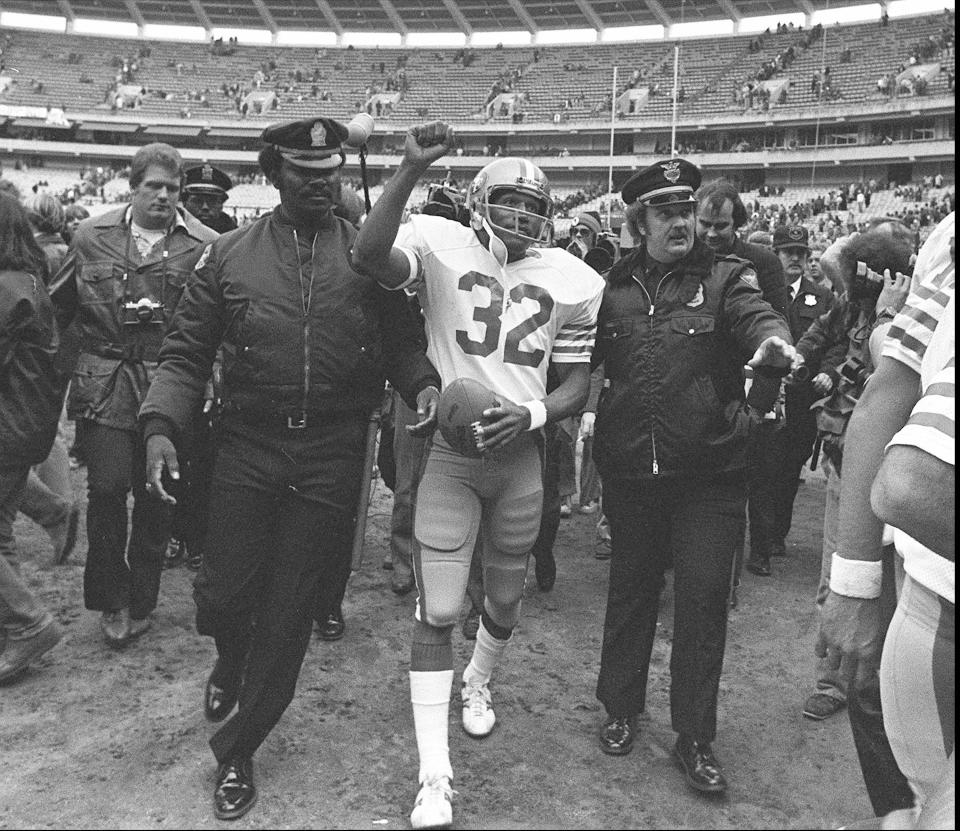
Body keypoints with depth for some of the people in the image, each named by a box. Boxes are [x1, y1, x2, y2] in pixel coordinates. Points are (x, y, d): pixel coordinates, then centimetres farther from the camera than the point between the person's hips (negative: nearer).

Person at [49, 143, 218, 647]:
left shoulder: (203, 245, -1)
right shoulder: (92, 236, 7)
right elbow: (58, 308, 17)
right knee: (107, 487, -5)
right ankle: (110, 598, 16)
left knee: (154, 496, 7)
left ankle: (140, 602, 25)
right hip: (103, 382, 1)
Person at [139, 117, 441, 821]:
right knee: (224, 594, 4)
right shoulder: (229, 256, 3)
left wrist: (423, 382, -15)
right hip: (247, 449, 1)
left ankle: (236, 750, 29)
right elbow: (186, 354, 3)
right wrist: (161, 424, -11)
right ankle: (232, 659, 45)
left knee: (290, 613, 6)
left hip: (332, 458, 0)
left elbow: (401, 340, 6)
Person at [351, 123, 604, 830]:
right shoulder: (440, 245, -6)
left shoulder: (575, 282, 2)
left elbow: (576, 384, 4)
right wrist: (412, 170, -30)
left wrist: (531, 415, -15)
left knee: (506, 597, 19)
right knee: (438, 613, -3)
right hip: (448, 451, -3)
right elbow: (369, 257, -27)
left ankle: (478, 685, 53)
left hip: (520, 454, 4)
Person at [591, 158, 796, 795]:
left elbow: (756, 315, -19)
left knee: (703, 598, 2)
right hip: (630, 471, 2)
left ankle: (696, 737, 19)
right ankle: (622, 709, 34)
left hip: (709, 472, -2)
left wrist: (774, 341, -40)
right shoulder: (614, 287, 7)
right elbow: (584, 361, 15)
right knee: (631, 590, 15)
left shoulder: (725, 276, 0)